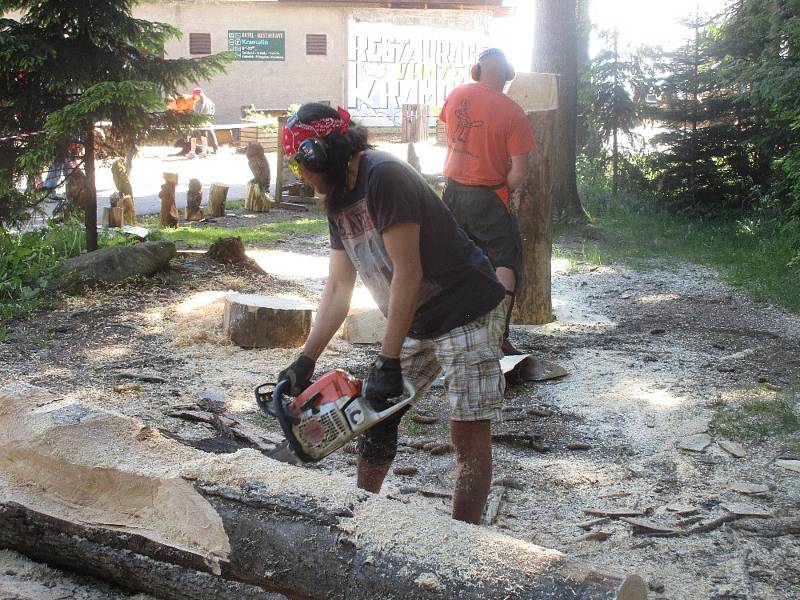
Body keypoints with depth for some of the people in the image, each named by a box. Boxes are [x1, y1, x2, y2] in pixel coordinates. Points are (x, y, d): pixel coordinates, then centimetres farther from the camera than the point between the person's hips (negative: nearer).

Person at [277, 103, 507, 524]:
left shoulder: (383, 176, -22)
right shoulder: (339, 201, 6)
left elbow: (408, 274, -24)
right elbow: (338, 289, 7)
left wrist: (388, 362, -22)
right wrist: (305, 362, 2)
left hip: (467, 313, -10)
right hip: (417, 322, 10)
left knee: (469, 435, -7)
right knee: (375, 410, 15)